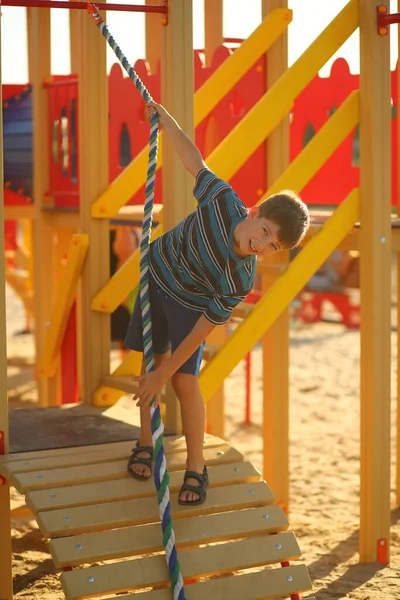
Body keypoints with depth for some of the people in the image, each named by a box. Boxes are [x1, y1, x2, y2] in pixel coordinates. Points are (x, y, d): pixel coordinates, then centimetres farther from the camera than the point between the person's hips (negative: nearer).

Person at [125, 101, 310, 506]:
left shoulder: (239, 283, -35)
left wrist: (163, 375, -24)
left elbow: (200, 332, -28)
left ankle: (196, 469, 5)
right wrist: (163, 118, -8)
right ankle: (145, 442, 25)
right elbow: (195, 161, -14)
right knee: (154, 356, 7)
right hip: (159, 270, 3)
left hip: (189, 303, -3)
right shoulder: (223, 199, -34)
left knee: (185, 381, -10)